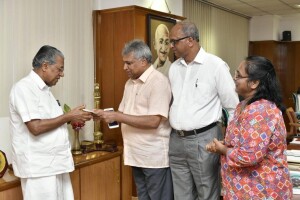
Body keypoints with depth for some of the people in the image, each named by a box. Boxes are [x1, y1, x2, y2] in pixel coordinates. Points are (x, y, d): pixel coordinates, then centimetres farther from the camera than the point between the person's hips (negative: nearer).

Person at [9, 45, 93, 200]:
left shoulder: (43, 89, 14)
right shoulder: (24, 88, -15)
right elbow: (36, 127, -23)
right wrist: (69, 116, -16)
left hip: (55, 163, 9)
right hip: (38, 166, -9)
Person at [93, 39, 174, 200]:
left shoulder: (158, 81, -15)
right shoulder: (130, 83, 12)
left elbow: (153, 121, -23)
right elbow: (125, 113, 16)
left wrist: (116, 116, -22)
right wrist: (106, 115, -5)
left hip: (155, 157, -8)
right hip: (137, 155, 8)